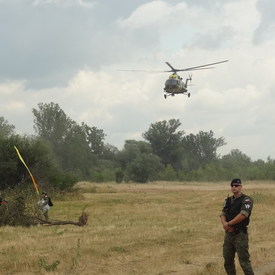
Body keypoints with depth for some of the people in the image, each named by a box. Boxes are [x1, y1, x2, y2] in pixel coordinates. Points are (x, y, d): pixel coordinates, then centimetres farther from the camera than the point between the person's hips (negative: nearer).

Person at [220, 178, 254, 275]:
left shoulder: (246, 200, -7)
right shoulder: (228, 201, 15)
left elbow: (243, 215, -20)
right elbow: (223, 215, 8)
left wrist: (229, 224, -14)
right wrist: (225, 223, -15)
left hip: (240, 234, -7)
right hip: (228, 234, 7)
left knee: (244, 261, -10)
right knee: (228, 260, 11)